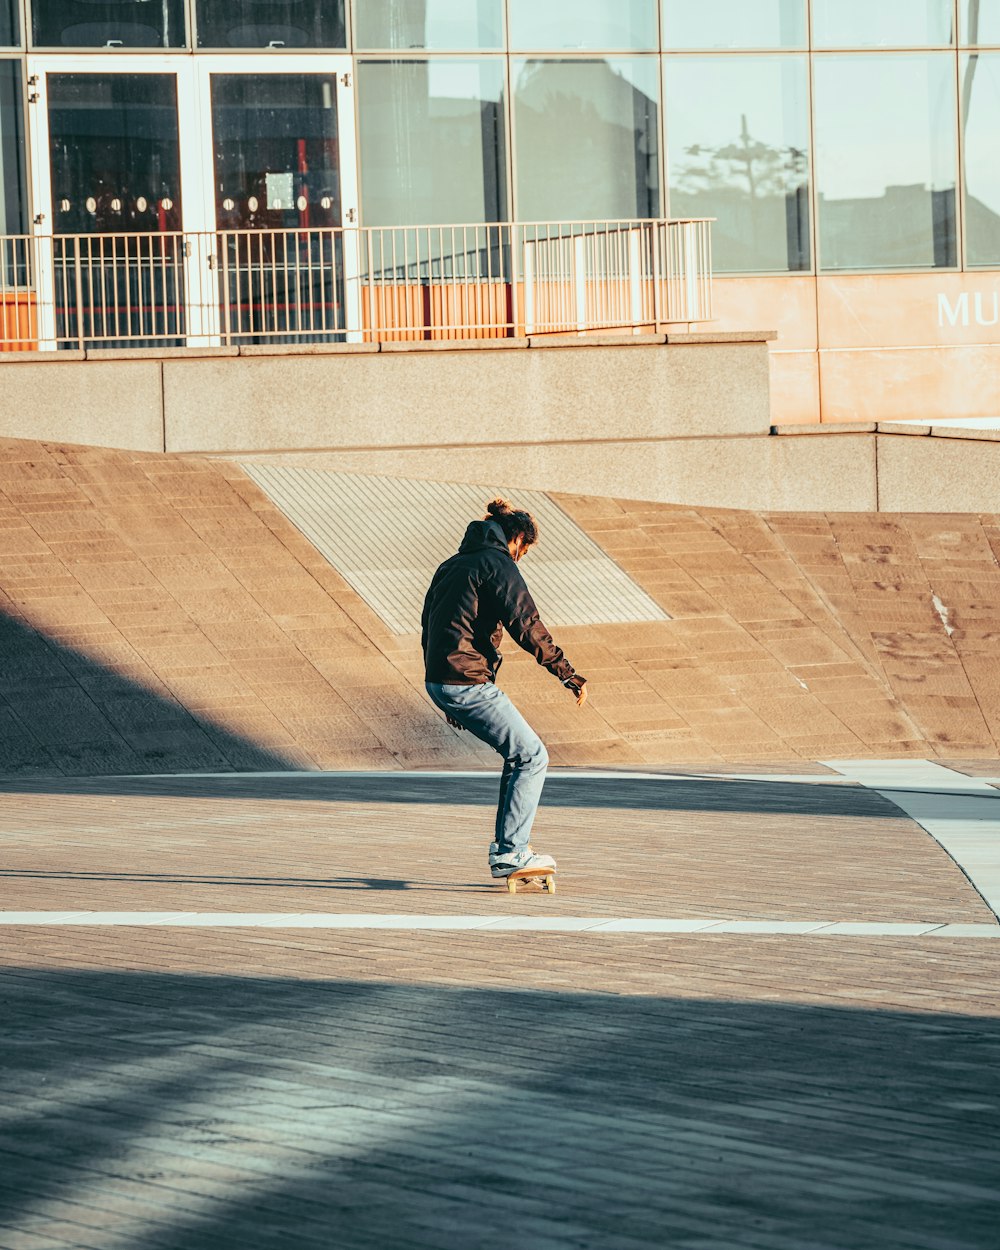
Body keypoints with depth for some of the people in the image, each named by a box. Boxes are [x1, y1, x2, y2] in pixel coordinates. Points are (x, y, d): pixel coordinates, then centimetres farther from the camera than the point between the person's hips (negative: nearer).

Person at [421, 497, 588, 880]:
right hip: (469, 684, -9)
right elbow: (527, 626, -16)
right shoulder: (499, 565, -7)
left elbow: (428, 628, 24)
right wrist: (568, 675, -13)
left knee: (519, 753, 19)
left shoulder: (452, 565, 20)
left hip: (438, 683, 9)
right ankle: (509, 853, -7)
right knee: (532, 758, -2)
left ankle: (508, 846, 19)